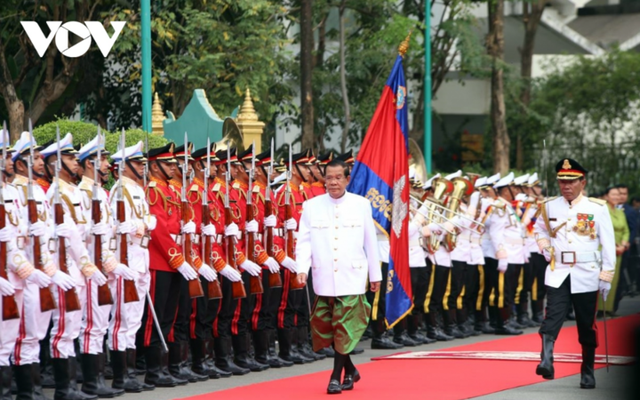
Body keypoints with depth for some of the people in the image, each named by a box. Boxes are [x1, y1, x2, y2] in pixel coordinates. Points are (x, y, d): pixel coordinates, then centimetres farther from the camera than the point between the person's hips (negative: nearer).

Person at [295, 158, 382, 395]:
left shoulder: (361, 205, 1)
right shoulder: (312, 207, 2)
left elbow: (370, 242, 6)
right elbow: (304, 241, 0)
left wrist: (375, 274, 9)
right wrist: (302, 268, -14)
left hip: (352, 277, -2)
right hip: (324, 278, 2)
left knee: (345, 329, -6)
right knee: (326, 328, 8)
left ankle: (336, 376, 2)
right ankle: (350, 370, 26)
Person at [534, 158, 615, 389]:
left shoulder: (597, 208, -3)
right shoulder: (549, 207, 5)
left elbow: (608, 243, -2)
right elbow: (540, 228, 26)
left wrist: (606, 275, -6)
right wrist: (544, 246, 5)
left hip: (586, 276, -1)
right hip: (557, 274, 1)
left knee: (587, 326, 6)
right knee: (552, 318, -18)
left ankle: (587, 372, 17)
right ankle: (546, 360, -33)